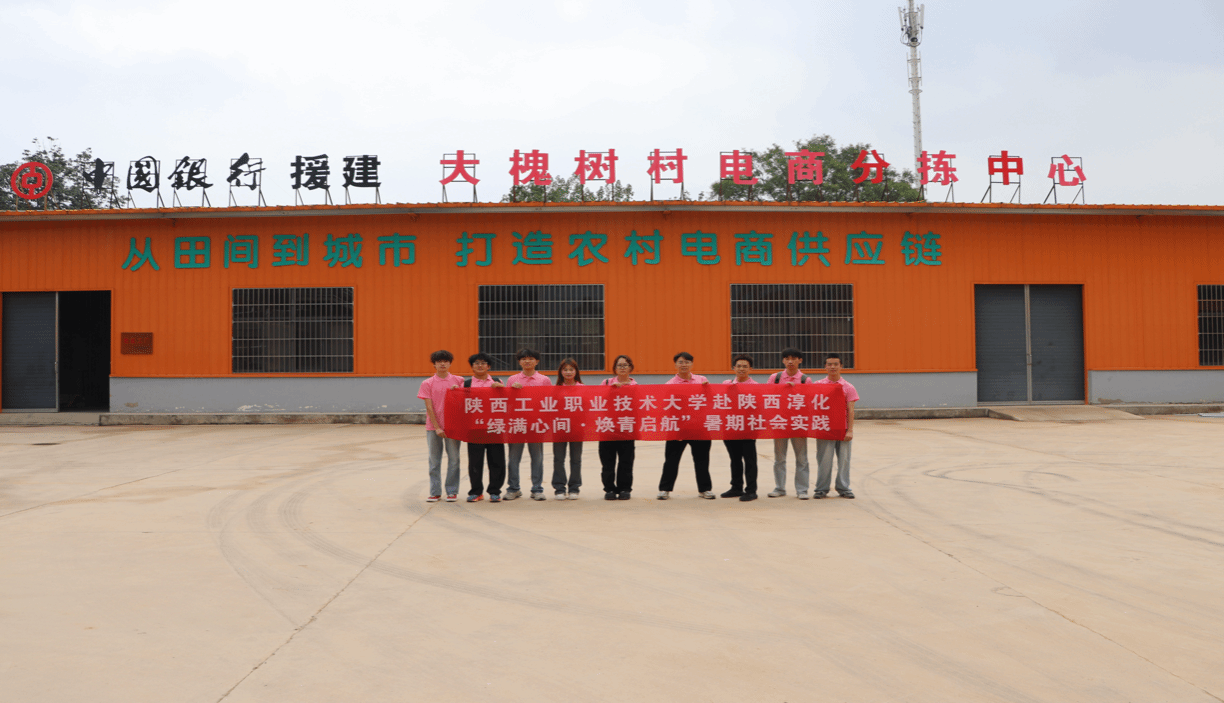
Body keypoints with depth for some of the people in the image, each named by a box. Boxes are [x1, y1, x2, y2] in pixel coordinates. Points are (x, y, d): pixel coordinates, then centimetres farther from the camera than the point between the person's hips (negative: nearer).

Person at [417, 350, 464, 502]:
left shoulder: (458, 380, 4)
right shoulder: (427, 383, 2)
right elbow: (429, 407, -2)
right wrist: (437, 427, -8)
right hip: (433, 427, 0)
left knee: (453, 459, 2)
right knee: (434, 460, 5)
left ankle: (452, 491, 11)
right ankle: (435, 492, 12)